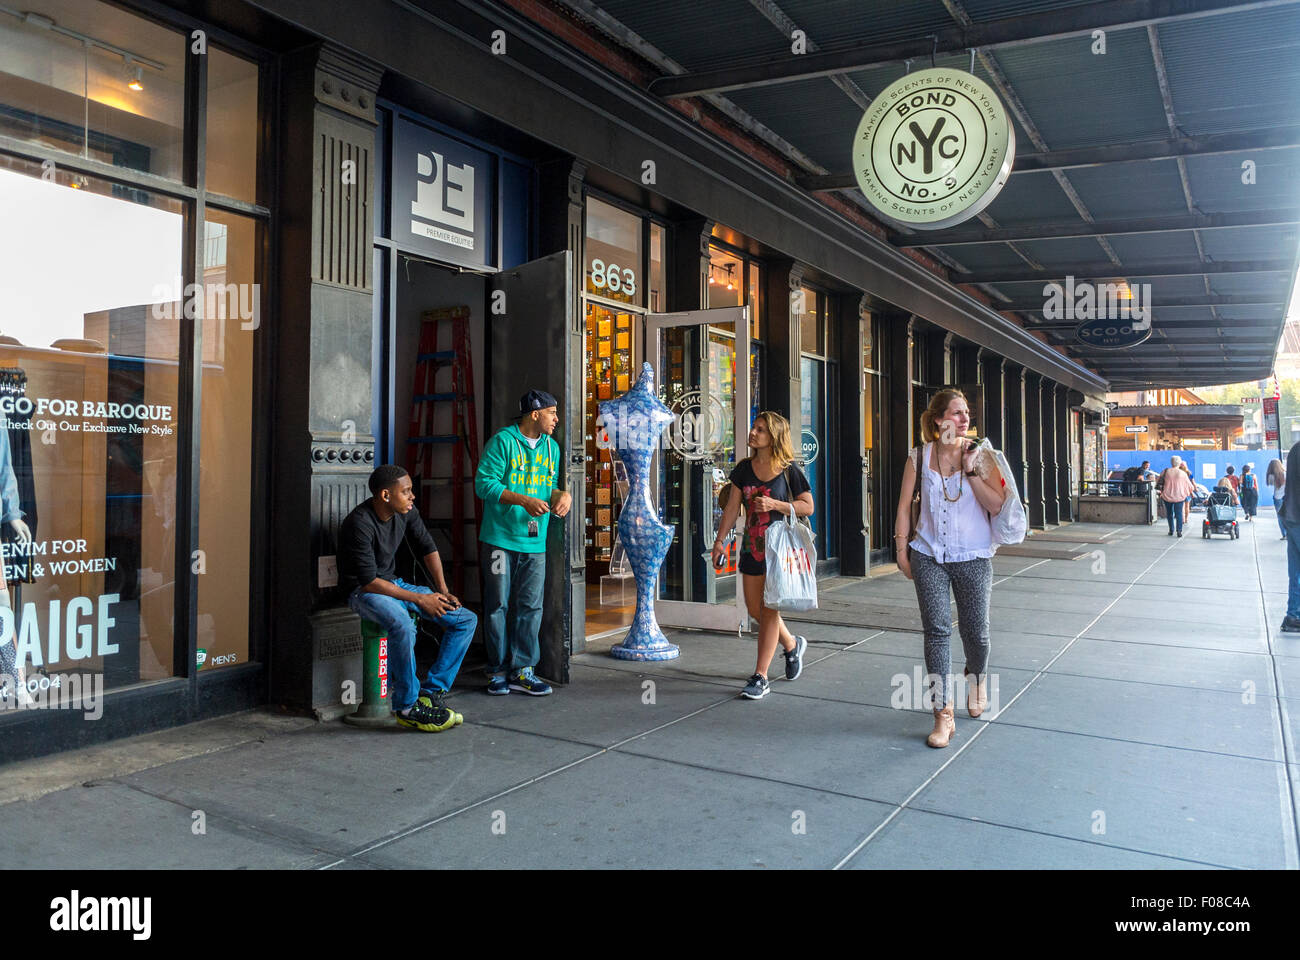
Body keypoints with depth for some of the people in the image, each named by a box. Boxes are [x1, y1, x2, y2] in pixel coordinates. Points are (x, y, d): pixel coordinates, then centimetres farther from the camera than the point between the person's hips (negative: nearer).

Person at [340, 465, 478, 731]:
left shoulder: (406, 511, -3)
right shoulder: (359, 524, -25)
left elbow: (427, 548, 11)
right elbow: (368, 581, -26)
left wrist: (442, 591, 1)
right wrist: (419, 599, -24)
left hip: (394, 583, 8)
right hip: (362, 592, -8)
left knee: (467, 620, -3)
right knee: (403, 626, -40)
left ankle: (431, 692, -4)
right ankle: (407, 708, -23)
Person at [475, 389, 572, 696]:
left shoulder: (551, 447, 14)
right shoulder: (502, 441, -7)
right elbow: (484, 484, -12)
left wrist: (562, 494, -2)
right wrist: (524, 501, -20)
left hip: (534, 543, 6)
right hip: (499, 540, -5)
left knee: (530, 607, 5)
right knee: (498, 606, 3)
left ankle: (522, 670, 14)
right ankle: (498, 671, 14)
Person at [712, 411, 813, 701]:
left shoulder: (788, 470, -7)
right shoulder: (744, 468, 6)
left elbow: (808, 506, -4)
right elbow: (732, 507, 8)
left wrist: (775, 504, -17)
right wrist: (720, 540, 2)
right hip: (752, 546, 6)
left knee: (769, 609, -5)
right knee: (755, 609, 11)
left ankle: (760, 677, 1)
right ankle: (792, 645, 37)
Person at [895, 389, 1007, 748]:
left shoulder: (979, 454, -1)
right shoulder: (919, 457, 1)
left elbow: (997, 504, -7)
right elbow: (904, 506, 6)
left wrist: (971, 470, -16)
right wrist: (902, 549, 3)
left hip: (973, 557, 0)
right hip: (929, 556, 0)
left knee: (975, 631, 9)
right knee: (937, 630, -5)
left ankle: (976, 678, 43)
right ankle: (943, 714, -1)